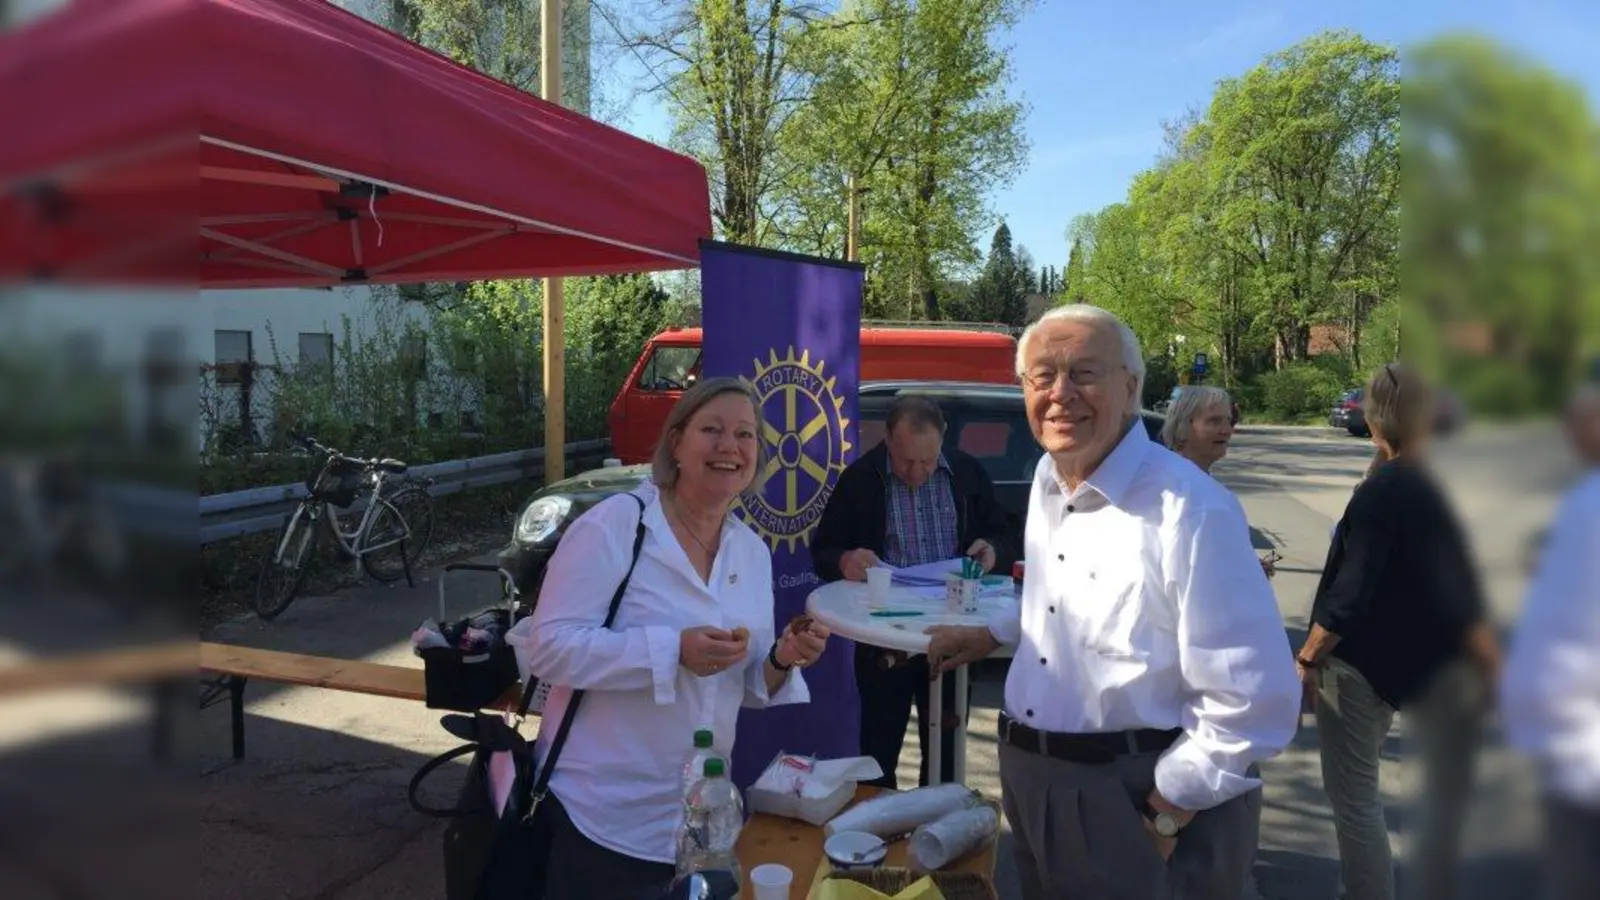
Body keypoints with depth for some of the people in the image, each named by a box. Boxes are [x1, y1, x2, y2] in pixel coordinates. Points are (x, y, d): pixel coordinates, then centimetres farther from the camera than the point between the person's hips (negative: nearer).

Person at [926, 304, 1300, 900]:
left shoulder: (1190, 510, -23)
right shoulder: (1048, 477, 3)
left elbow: (1255, 703, -24)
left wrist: (1161, 818, -18)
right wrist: (992, 635, 19)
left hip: (1137, 800, -7)